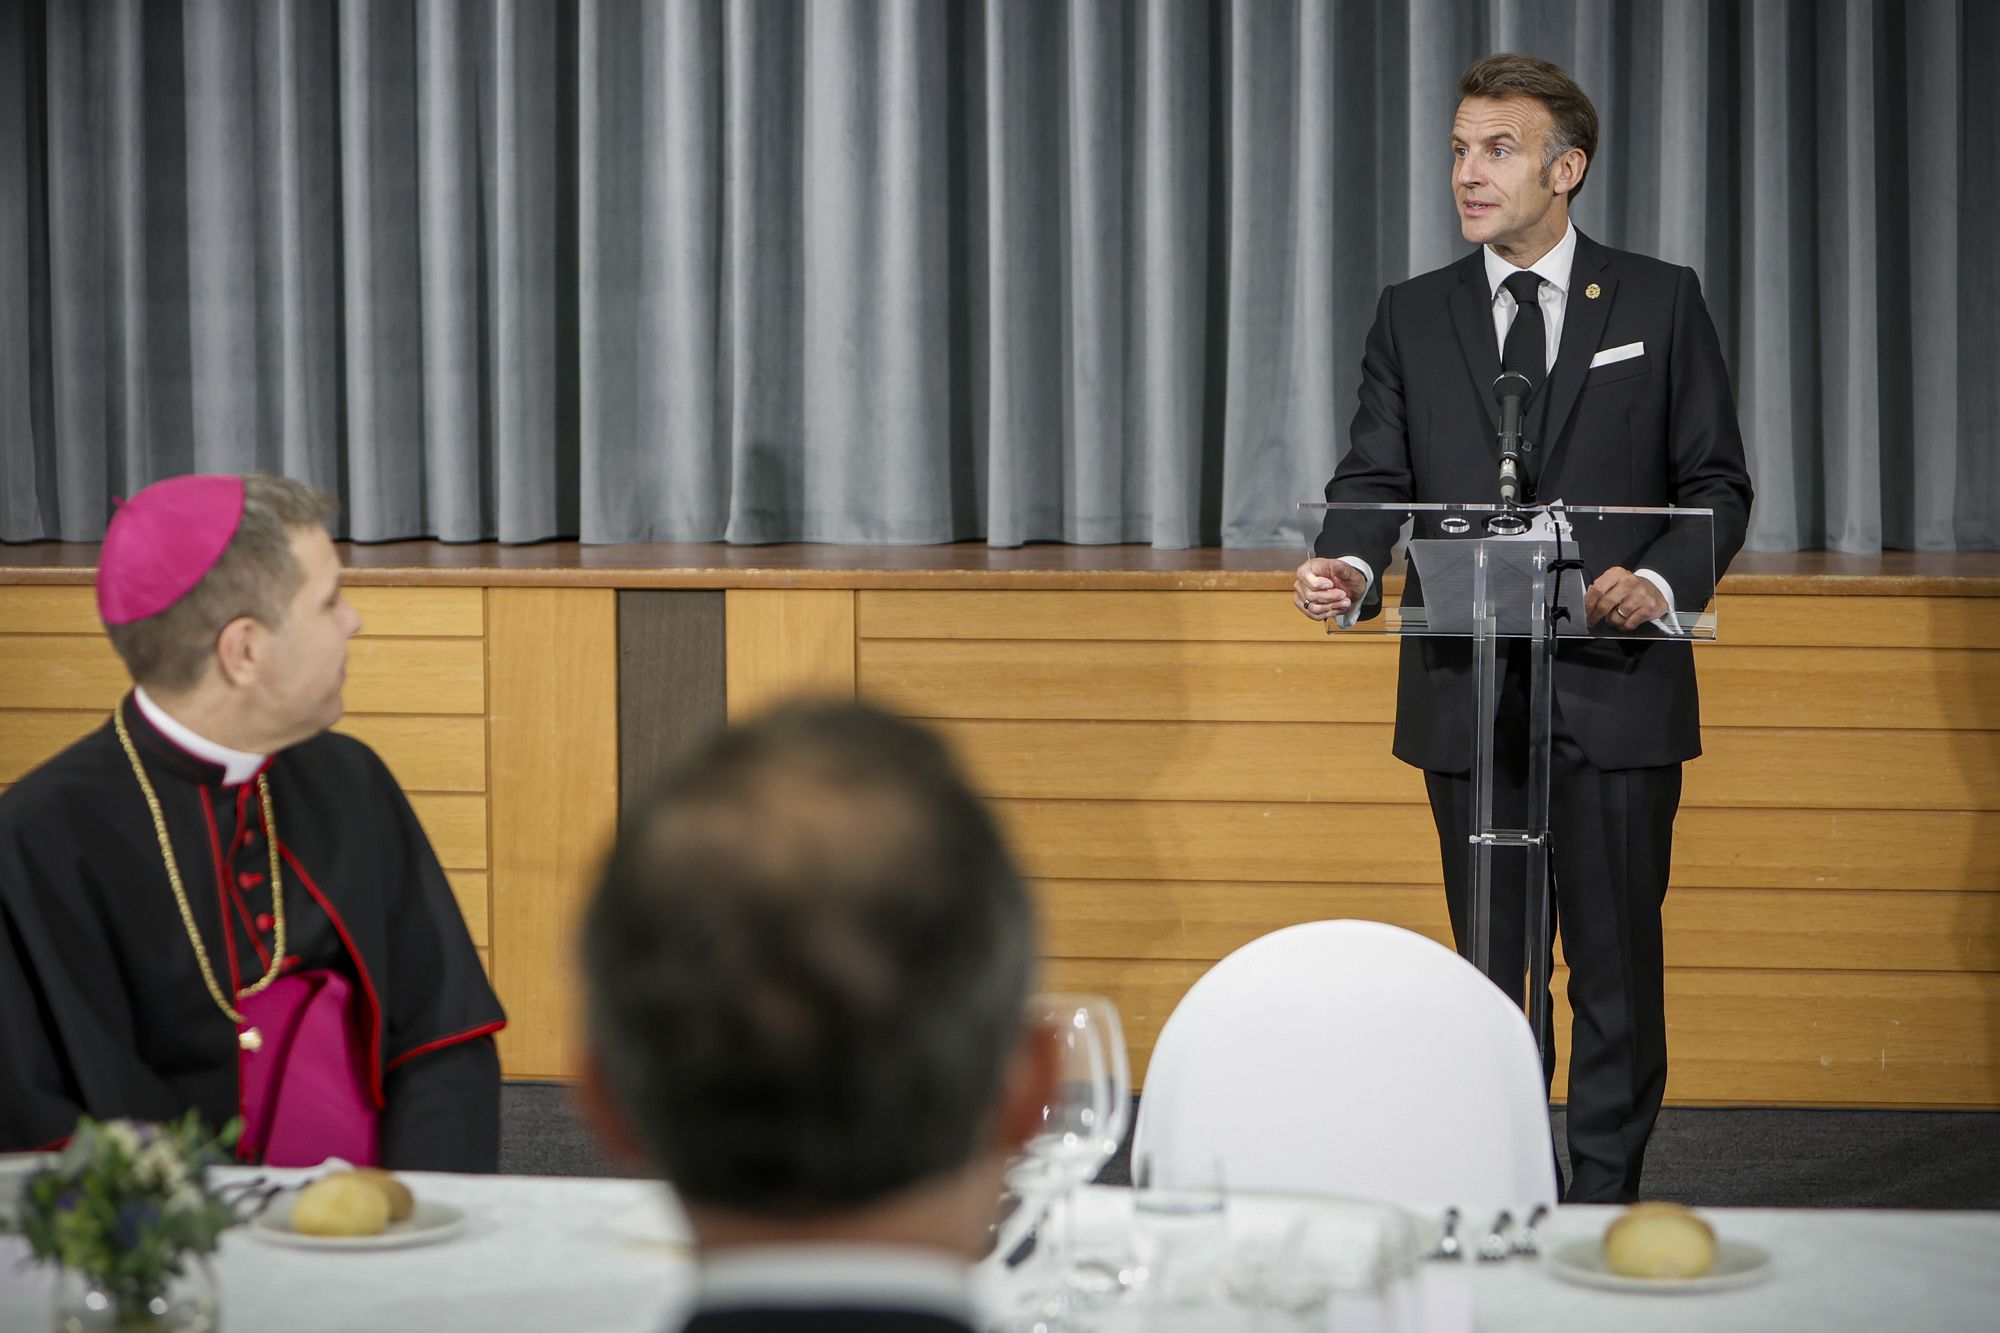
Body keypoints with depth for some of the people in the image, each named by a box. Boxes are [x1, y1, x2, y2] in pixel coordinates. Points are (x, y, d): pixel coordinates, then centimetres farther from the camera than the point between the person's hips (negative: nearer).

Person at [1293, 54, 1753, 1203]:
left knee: (1616, 962, 1)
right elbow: (1377, 478, 5)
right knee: (1488, 965, 8)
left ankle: (1604, 1200, 9)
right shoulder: (1414, 318, 10)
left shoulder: (1661, 302, 4)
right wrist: (1350, 566, -17)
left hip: (1616, 686, -2)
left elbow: (1716, 483, 2)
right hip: (1466, 692, 2)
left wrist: (1665, 583, -17)